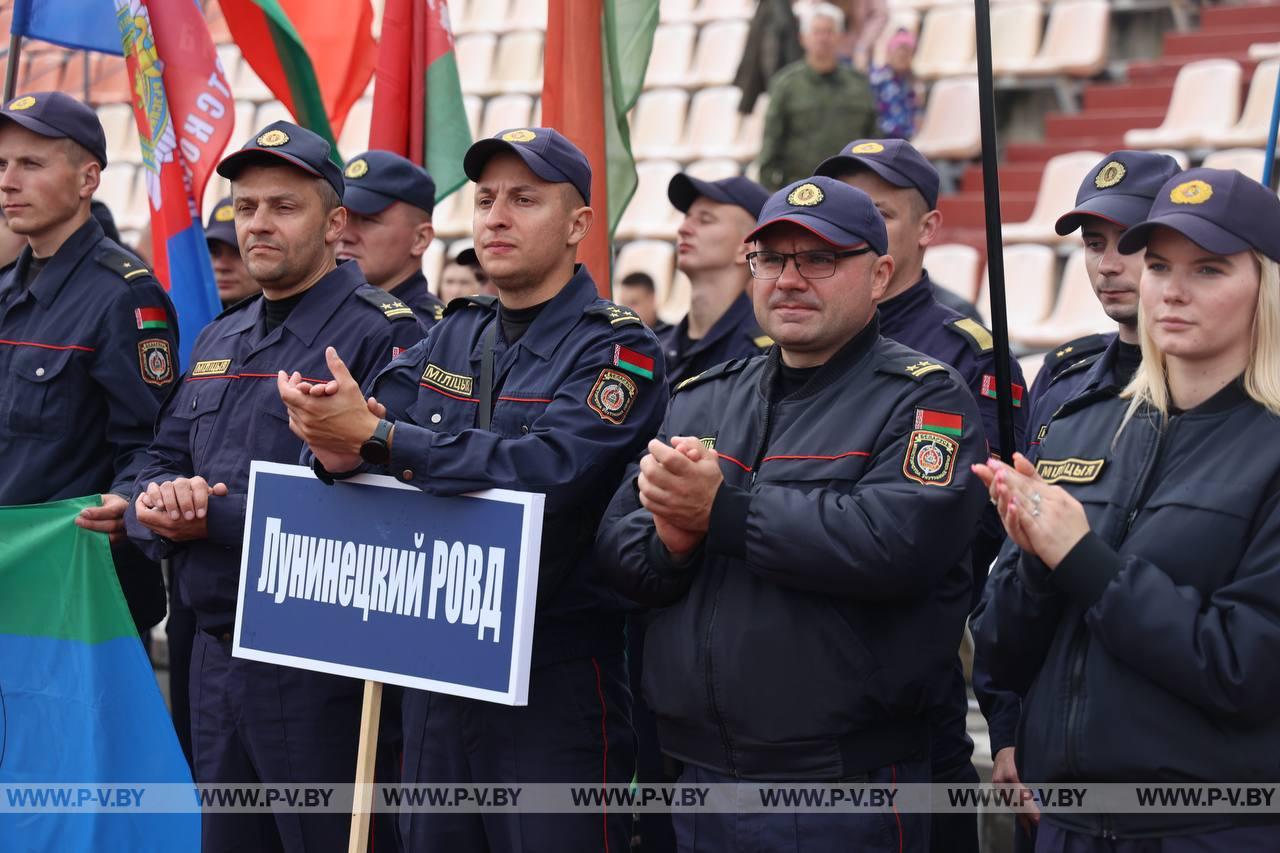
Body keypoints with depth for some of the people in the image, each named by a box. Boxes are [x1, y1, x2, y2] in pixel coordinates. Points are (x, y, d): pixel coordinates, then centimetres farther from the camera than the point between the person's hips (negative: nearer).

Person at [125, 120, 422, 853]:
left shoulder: (384, 335, -11)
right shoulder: (220, 340, 16)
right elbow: (161, 461, 16)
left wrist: (218, 518, -19)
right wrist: (166, 502, -9)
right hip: (215, 654, 8)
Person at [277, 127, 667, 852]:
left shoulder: (618, 349, -8)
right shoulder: (453, 338, 13)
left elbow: (550, 467, -25)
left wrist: (377, 437, -27)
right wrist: (338, 451, -22)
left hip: (557, 684, -6)